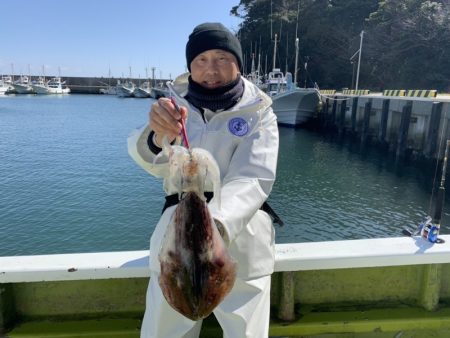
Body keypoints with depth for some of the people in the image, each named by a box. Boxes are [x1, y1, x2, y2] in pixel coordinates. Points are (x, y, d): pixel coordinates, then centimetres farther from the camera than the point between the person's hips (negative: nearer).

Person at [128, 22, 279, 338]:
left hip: (239, 237, -1)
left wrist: (217, 224, -34)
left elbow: (251, 180, -15)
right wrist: (159, 135, -32)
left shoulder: (258, 114, 0)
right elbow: (158, 165, -9)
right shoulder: (177, 103, 7)